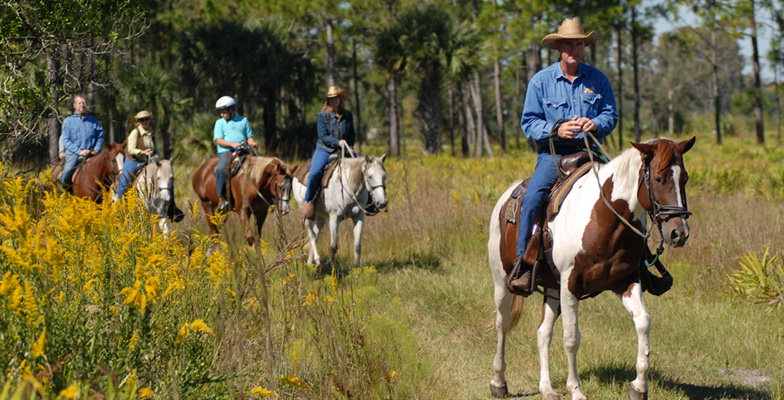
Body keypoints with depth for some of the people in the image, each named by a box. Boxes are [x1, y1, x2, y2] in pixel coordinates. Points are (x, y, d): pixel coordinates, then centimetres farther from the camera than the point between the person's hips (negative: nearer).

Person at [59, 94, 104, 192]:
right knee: (67, 171, -28)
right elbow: (66, 141, 1)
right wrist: (79, 151, -12)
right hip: (73, 154, -3)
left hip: (91, 155, 3)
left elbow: (100, 137, 18)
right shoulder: (68, 121, 9)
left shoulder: (93, 121, 18)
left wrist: (97, 149, -2)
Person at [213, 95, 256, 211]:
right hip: (225, 152, -2)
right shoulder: (220, 122, 11)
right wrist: (232, 144, -16)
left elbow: (249, 136, 20)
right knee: (221, 169, -31)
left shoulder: (243, 120, 17)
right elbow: (218, 140, 0)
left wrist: (252, 143, -5)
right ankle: (222, 198, -30)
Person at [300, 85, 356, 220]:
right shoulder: (323, 116, -2)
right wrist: (337, 142, -21)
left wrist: (348, 147, -3)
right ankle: (307, 200, -11)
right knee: (315, 173, -29)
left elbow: (352, 135, 15)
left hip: (343, 151, 3)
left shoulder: (348, 115, 8)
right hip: (324, 150, -3)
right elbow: (323, 137, -8)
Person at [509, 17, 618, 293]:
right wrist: (556, 130, -18)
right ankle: (522, 265, -23)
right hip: (553, 153, -2)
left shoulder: (597, 80, 10)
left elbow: (611, 115, 9)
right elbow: (529, 123, 1)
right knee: (531, 199, -27)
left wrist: (595, 124, -15)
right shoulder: (541, 81, 4)